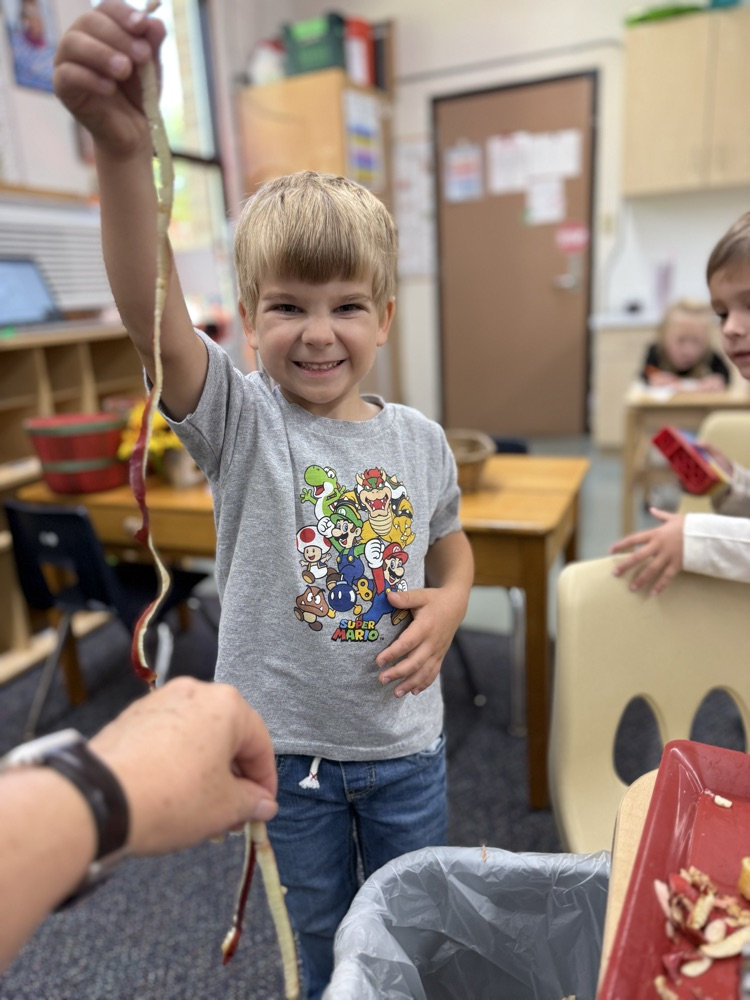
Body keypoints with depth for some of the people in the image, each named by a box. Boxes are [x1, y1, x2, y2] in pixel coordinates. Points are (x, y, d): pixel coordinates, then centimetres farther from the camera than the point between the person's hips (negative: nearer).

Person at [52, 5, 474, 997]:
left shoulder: (419, 440, -6)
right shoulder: (242, 421, -16)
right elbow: (151, 316, -35)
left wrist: (448, 607, -12)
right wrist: (123, 147, -49)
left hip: (404, 741, 3)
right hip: (286, 741, -2)